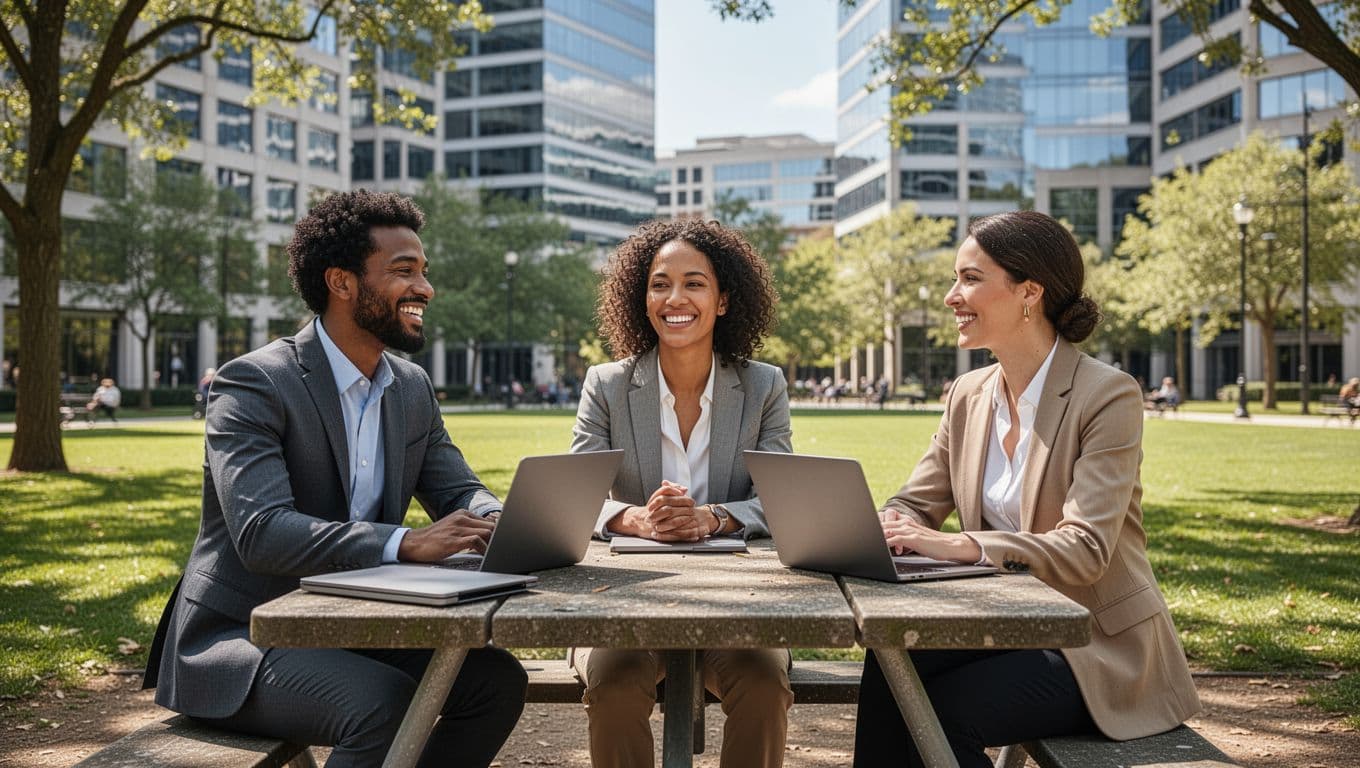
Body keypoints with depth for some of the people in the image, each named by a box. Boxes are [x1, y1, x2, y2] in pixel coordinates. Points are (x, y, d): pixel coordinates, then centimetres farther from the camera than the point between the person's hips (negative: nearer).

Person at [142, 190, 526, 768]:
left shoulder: (412, 388, 7)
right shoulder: (253, 384, -16)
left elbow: (460, 492, 8)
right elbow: (261, 531, -28)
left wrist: (500, 520, -17)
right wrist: (408, 544, -37)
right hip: (237, 637, -7)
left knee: (496, 677, -12)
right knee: (387, 705, -31)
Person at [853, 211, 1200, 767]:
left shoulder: (1108, 395, -15)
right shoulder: (967, 396, 6)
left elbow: (1085, 550, -23)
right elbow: (916, 503, 5)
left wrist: (963, 545, -36)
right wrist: (888, 528, -20)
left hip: (1100, 647, -5)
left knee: (941, 709, -25)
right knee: (889, 664, -22)